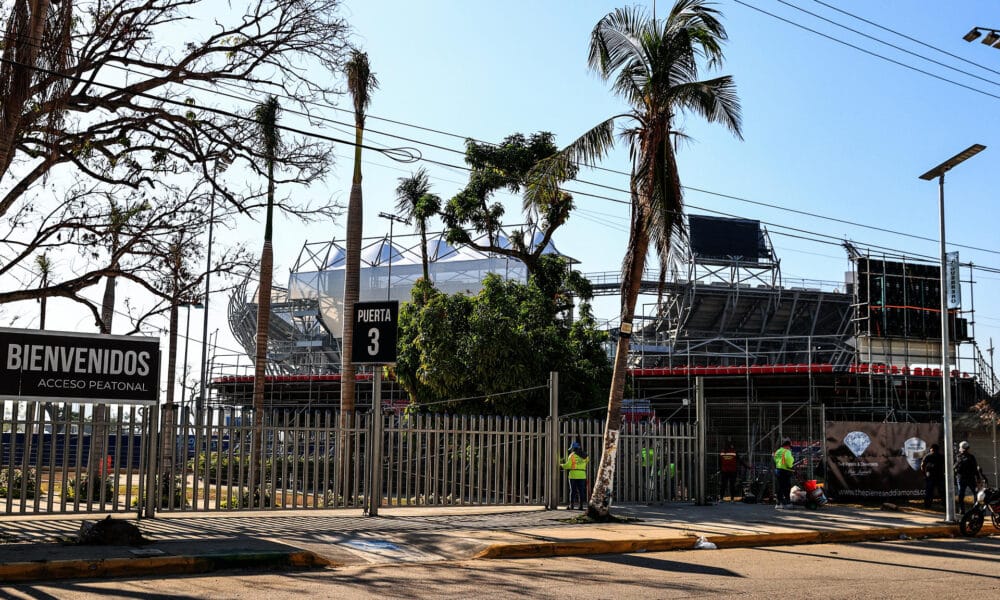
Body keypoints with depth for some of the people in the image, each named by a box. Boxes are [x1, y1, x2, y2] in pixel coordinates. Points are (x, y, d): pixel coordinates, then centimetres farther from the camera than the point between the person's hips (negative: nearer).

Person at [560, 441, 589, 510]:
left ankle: (571, 505, -1)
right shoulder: (584, 456, 11)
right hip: (582, 475, 4)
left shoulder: (572, 455, -5)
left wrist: (562, 465, 8)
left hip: (573, 475, -4)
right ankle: (581, 506, 1)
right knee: (581, 491, 5)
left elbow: (567, 465, -10)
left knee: (573, 491, 0)